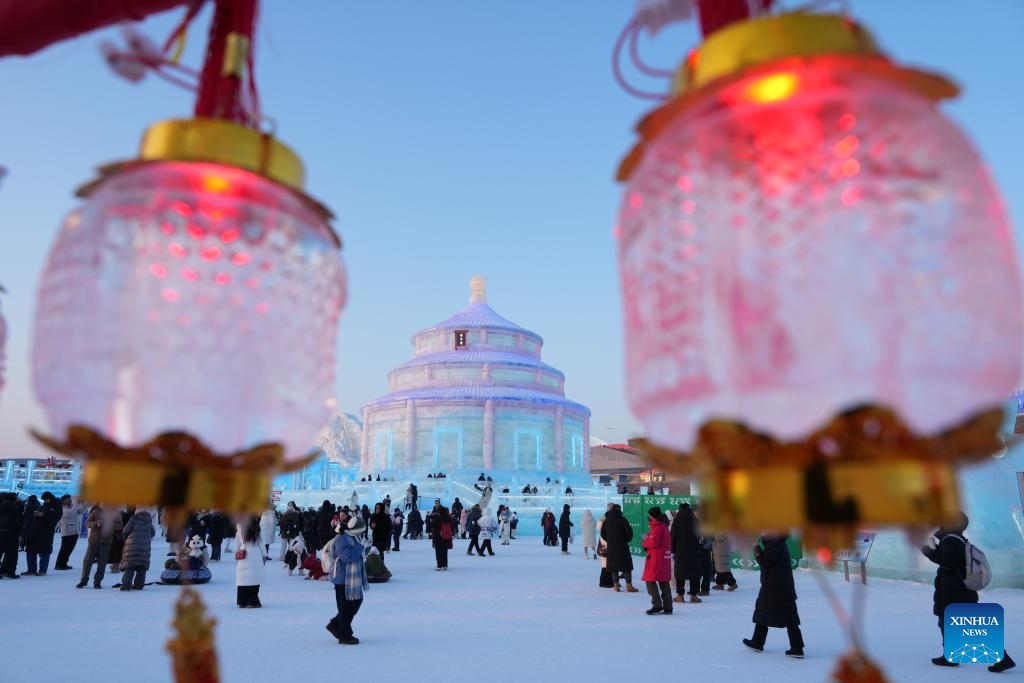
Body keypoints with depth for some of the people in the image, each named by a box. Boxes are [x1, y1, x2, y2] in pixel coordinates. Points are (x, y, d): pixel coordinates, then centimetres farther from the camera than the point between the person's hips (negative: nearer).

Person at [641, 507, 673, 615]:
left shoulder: (656, 527, -14)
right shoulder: (664, 526, 16)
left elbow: (653, 543, -20)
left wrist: (644, 543, -1)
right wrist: (648, 542, 10)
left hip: (656, 558, -9)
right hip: (665, 557, 9)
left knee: (650, 581, -3)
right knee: (664, 583, 11)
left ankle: (657, 605, -8)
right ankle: (668, 607, 13)